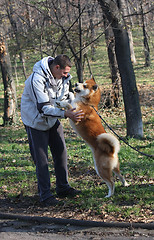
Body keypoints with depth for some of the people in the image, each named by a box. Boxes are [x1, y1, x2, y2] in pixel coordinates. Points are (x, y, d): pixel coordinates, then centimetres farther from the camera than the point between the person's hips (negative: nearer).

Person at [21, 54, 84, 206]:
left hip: (53, 119, 7)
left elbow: (66, 95, 8)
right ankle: (45, 195, 1)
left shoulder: (62, 77, -6)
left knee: (61, 152, 9)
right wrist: (65, 114, -43)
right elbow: (43, 108, -34)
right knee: (41, 159, -5)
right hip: (36, 121, -7)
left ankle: (63, 188, 22)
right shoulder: (37, 79, -31)